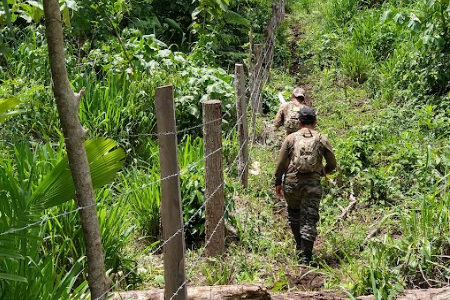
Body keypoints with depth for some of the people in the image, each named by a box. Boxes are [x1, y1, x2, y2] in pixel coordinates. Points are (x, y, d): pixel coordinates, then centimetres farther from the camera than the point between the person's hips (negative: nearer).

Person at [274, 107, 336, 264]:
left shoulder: (291, 138, 2)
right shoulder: (322, 140, 4)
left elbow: (281, 164, 0)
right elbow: (332, 164, 6)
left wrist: (278, 182, 11)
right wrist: (322, 172, 26)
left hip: (291, 182, 1)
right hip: (312, 184, 0)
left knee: (294, 215, 22)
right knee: (309, 220, 3)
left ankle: (300, 246, 29)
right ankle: (305, 256, 1)